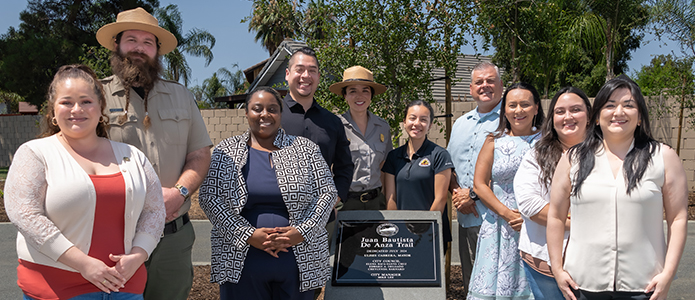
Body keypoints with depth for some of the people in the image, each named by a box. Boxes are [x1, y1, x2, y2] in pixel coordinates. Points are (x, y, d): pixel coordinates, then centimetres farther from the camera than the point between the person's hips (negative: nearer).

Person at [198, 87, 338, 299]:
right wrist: (247, 235, -13)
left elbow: (327, 193, 3)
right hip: (242, 262, 0)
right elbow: (209, 198, -2)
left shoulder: (305, 150, 5)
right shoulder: (226, 152, 5)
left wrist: (301, 232, -11)